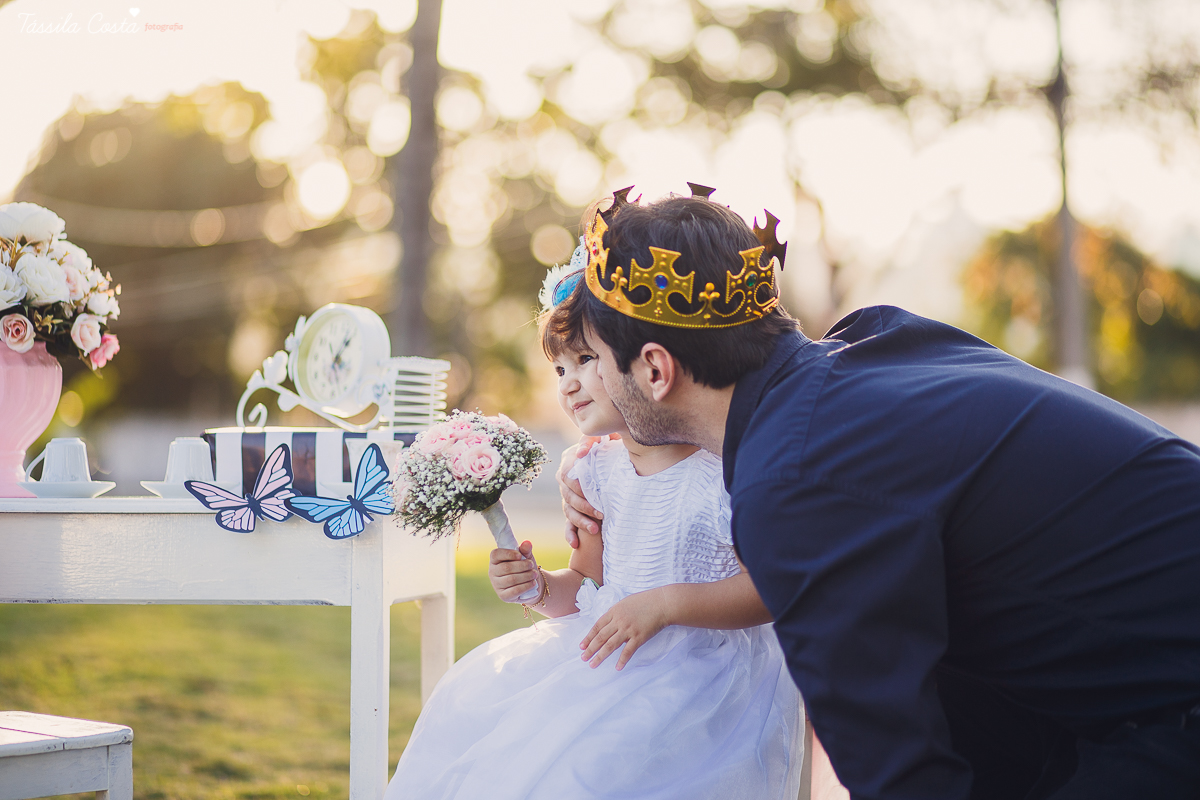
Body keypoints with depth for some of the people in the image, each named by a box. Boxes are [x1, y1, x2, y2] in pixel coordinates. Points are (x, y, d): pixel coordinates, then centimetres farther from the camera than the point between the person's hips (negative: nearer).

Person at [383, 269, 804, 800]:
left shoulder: (722, 474, -12)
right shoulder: (598, 474, 9)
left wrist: (665, 604, -23)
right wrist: (540, 586, -5)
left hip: (704, 660, -7)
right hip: (605, 646, 7)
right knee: (473, 709, -4)